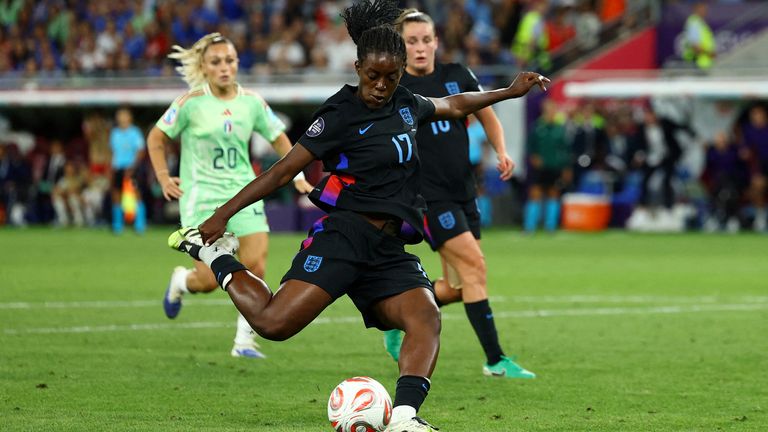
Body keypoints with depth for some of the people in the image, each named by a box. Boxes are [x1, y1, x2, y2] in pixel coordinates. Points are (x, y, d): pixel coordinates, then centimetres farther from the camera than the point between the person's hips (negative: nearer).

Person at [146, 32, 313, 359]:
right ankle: (180, 282, 28)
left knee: (255, 268, -11)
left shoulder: (252, 102, 3)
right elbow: (156, 138, 3)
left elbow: (278, 139, 16)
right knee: (209, 280, -9)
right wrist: (164, 178, -5)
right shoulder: (191, 103, -7)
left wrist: (297, 176, 6)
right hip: (202, 197, -3)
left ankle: (244, 341, 2)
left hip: (243, 193, 3)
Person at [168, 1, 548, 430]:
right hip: (344, 235, -6)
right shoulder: (341, 116, -3)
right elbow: (284, 170, -3)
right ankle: (215, 255, 5)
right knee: (274, 322, -20)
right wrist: (223, 213, -5)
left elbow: (453, 105, 38)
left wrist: (509, 92, 45)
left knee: (427, 318, -22)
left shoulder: (405, 104, 16)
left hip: (390, 249, 6)